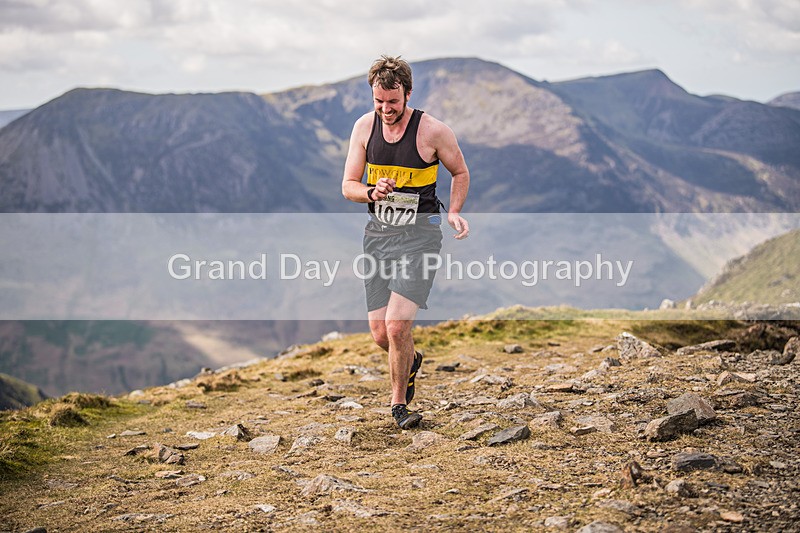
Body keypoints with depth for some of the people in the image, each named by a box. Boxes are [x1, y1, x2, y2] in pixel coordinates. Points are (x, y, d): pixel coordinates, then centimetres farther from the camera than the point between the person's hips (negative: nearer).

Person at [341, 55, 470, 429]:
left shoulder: (433, 131, -9)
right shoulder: (364, 127, 1)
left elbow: (460, 173, 8)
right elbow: (348, 186, 5)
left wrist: (453, 213, -9)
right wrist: (373, 192, -17)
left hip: (419, 233, -4)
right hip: (378, 232, 4)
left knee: (397, 325, -17)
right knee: (380, 334, 4)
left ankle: (399, 404, 6)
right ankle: (411, 361, 40)